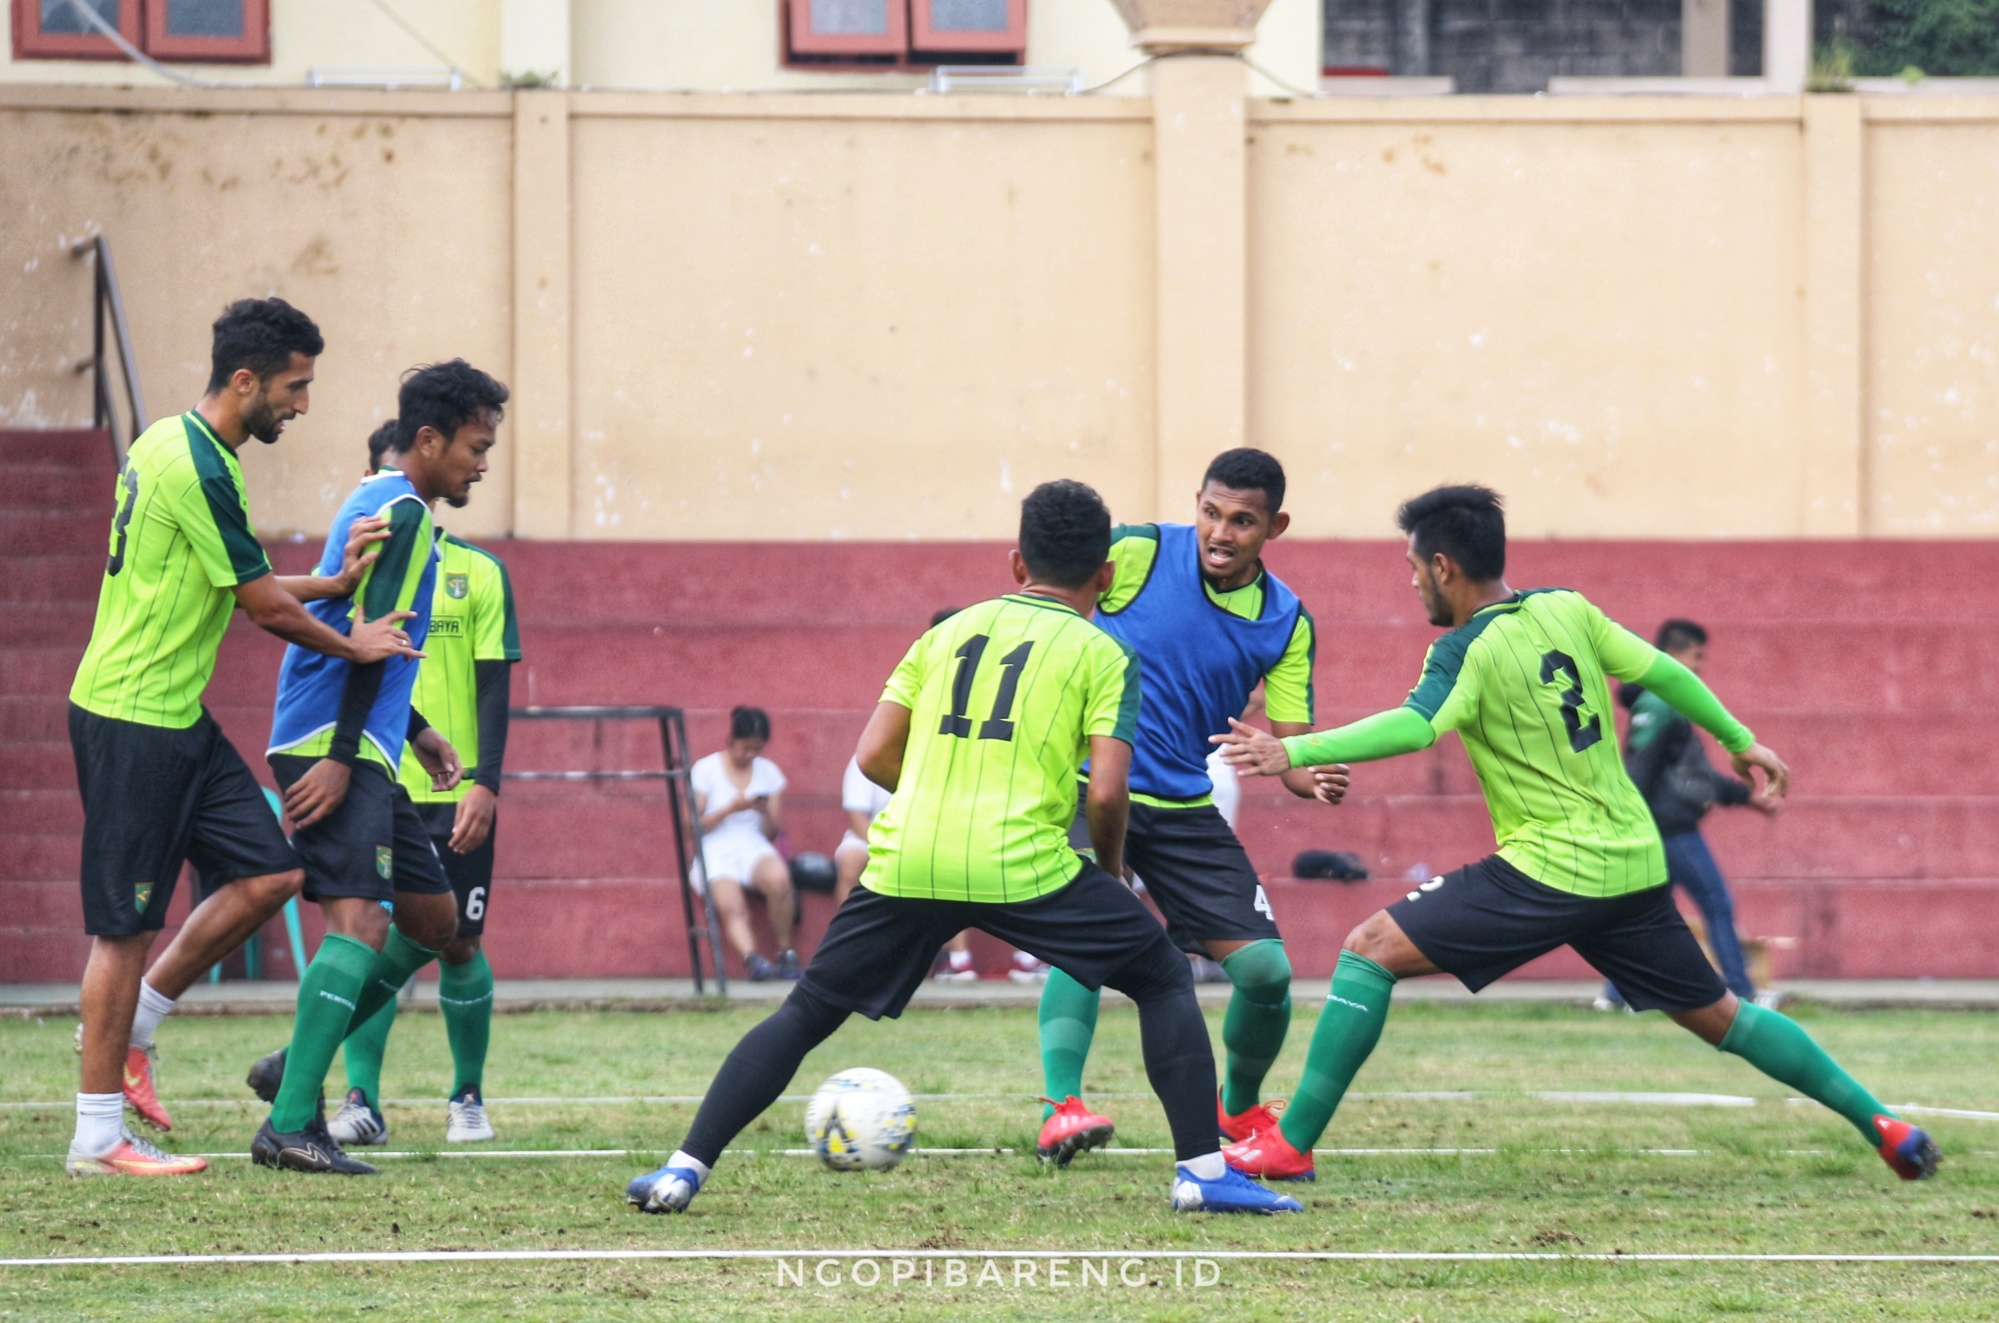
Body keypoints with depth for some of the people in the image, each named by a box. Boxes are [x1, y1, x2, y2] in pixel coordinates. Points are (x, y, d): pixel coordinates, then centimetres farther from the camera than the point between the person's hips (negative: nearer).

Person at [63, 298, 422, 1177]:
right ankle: (98, 1137, 0)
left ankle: (126, 1029, 18)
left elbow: (242, 591, 17)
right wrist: (354, 646, 3)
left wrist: (334, 581, 3)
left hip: (177, 717, 10)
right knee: (125, 924, -5)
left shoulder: (174, 446, 12)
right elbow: (267, 609, -14)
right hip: (131, 718, -10)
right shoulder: (196, 466, -19)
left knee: (270, 873, 7)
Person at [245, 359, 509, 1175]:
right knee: (360, 919, -20)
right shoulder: (402, 511, -11)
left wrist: (414, 730, 29)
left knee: (433, 919, 15)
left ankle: (296, 1065, 17)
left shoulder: (376, 501, 21)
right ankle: (290, 1124, -26)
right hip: (335, 745, -11)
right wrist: (341, 756, -23)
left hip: (361, 751, 11)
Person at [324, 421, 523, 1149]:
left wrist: (484, 782, -9)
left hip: (456, 793, 0)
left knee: (458, 945, 4)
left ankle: (468, 1096, 20)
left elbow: (493, 685, 1)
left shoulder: (479, 573, 4)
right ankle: (361, 1101, -10)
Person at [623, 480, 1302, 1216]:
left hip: (905, 862, 3)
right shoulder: (1102, 653, 7)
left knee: (806, 1013, 16)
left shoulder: (949, 631, 19)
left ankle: (684, 1170, 7)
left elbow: (874, 755, 16)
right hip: (1025, 867, -3)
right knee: (1165, 982, 13)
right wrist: (1111, 866, 16)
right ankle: (1201, 1172, 3)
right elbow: (1106, 792, -3)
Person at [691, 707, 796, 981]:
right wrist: (731, 809, -13)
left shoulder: (768, 772, 13)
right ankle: (752, 957, -56)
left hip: (753, 845, 2)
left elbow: (772, 832, 12)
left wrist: (766, 814, -10)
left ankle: (785, 954, -22)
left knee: (778, 879, -34)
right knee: (731, 908, -32)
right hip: (715, 849, -2)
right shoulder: (705, 769, 4)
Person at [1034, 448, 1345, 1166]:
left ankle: (1240, 1105, 24)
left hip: (1185, 808, 3)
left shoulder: (1287, 623, 1)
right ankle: (1060, 1107, -30)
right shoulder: (1133, 552, -9)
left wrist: (1316, 776, -24)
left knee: (1266, 970, -4)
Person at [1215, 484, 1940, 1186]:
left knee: (1371, 949, -4)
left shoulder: (1465, 651, -13)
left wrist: (1295, 752, -36)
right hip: (1636, 866, 7)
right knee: (1718, 1016, 21)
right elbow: (1662, 672, 12)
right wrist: (1740, 739, 25)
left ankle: (1292, 1143, -8)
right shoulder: (1567, 610, 7)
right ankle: (1882, 1125, 21)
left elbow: (1416, 726, -30)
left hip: (1550, 872, -7)